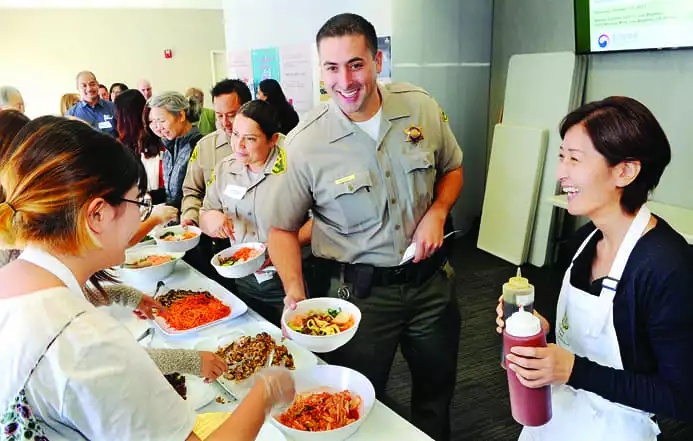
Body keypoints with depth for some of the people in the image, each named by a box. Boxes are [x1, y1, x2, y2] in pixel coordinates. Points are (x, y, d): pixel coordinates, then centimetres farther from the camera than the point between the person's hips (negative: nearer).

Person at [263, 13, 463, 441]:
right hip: (360, 291, -3)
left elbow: (452, 169, 9)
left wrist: (437, 212, -9)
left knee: (437, 389, 24)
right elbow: (283, 228, -7)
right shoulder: (305, 143, -17)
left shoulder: (422, 108, -8)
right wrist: (295, 291, -21)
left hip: (429, 278, 4)